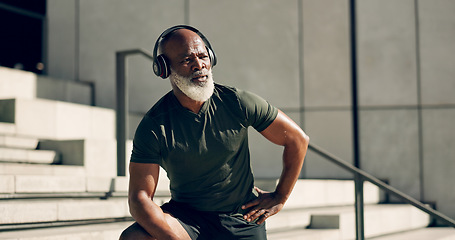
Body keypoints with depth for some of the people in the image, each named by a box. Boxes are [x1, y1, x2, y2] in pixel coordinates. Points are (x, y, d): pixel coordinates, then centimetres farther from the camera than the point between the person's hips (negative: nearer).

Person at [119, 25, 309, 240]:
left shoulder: (237, 103, -10)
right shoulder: (153, 126, -13)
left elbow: (297, 139, 1)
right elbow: (139, 198, -16)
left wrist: (279, 198, 2)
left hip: (241, 221, 1)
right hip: (185, 216, 0)